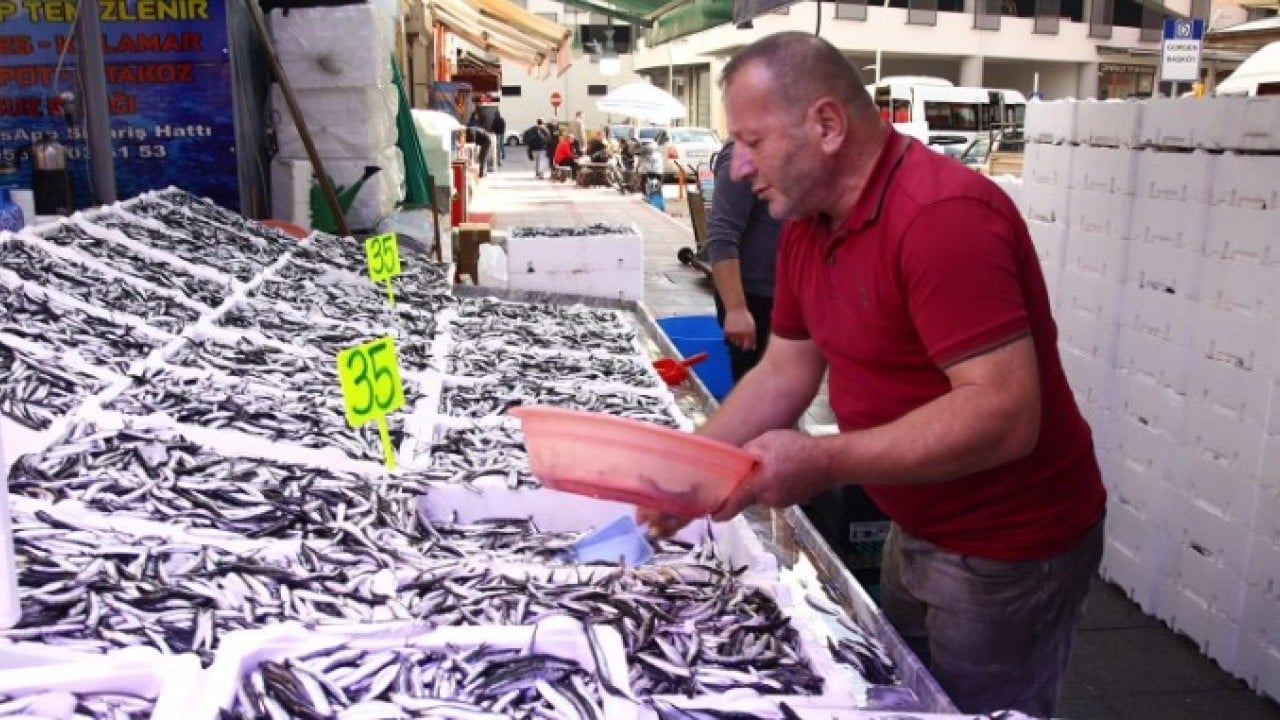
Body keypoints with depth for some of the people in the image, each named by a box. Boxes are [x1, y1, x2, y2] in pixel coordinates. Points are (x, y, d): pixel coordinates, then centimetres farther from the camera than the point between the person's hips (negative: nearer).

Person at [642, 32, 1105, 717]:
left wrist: (823, 463, -33)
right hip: (919, 532, 8)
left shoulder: (942, 215, -27)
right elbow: (784, 373, 6)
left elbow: (1005, 414, -31)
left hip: (1008, 552, -8)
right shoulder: (804, 224, 1)